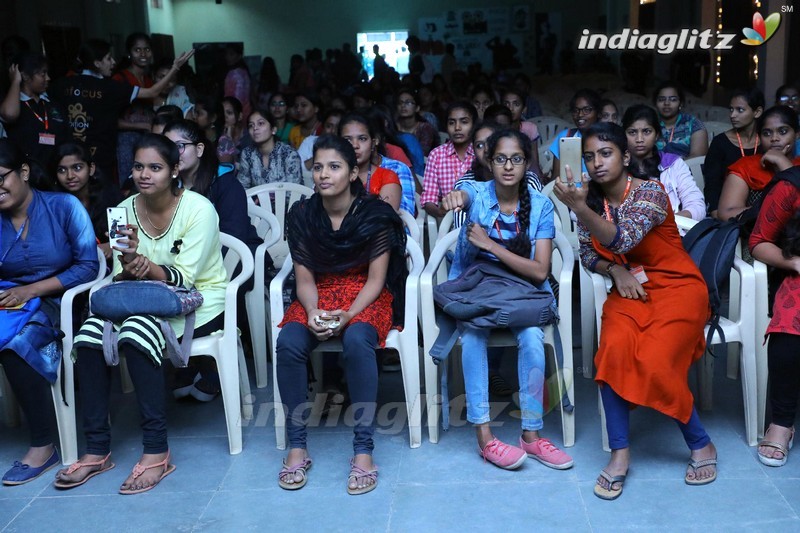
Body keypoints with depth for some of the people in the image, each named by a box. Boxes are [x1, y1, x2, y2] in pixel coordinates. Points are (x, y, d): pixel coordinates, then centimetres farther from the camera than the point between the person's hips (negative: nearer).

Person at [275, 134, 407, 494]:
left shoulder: (375, 214, -9)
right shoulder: (301, 215, -1)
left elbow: (376, 279, -9)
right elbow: (305, 279, 0)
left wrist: (347, 316, -25)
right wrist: (313, 312, -21)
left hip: (366, 297, -3)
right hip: (318, 297, 3)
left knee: (357, 341, -36)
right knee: (288, 343, -28)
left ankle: (363, 450, -27)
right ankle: (296, 447, -17)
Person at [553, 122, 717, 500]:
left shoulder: (650, 193, -16)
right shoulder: (591, 198, 1)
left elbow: (622, 241, -32)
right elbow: (588, 255, 7)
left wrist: (580, 207, -45)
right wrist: (615, 271, -13)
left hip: (676, 287, -4)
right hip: (629, 288, 4)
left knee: (655, 363, -25)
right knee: (613, 350, -27)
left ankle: (701, 446, -1)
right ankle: (619, 454, -19)